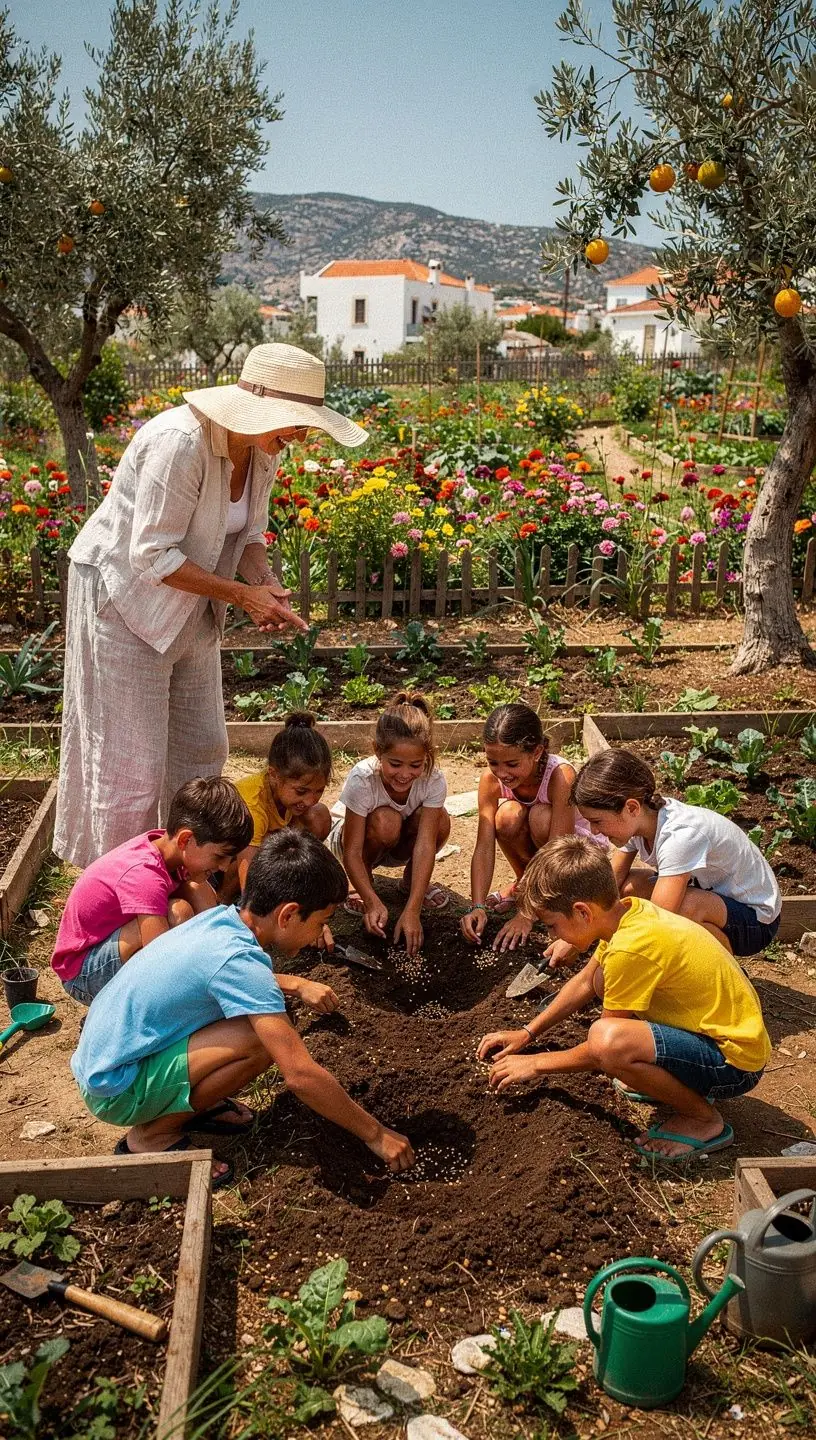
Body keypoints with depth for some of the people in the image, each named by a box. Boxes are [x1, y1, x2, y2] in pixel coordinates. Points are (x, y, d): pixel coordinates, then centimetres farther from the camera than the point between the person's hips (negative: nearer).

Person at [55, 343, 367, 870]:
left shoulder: (264, 449, -4)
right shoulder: (181, 441, -29)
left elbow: (249, 533, 8)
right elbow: (151, 556, -29)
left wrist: (267, 583, -13)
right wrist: (243, 594, -29)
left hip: (190, 605, 8)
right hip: (124, 596, -8)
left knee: (202, 746, 14)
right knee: (131, 756, -2)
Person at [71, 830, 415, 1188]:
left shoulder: (221, 917, -2)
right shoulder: (236, 960, -27)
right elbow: (300, 1075, -28)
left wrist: (297, 984, 8)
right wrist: (375, 1134, -17)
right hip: (115, 1089, -8)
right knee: (261, 1042, -24)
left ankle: (183, 1100, 12)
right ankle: (151, 1136, -6)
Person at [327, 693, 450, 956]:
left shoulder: (434, 781, -29)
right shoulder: (362, 779, -35)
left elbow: (425, 845, -34)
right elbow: (352, 852, -34)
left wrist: (412, 910, -43)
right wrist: (374, 904, -47)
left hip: (398, 845, 3)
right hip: (350, 837, -3)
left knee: (438, 820, -29)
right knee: (385, 821, -37)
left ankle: (411, 882, 0)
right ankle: (362, 886, -8)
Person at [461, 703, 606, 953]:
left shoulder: (560, 776, -34)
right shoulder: (491, 780, -22)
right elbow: (483, 848, -23)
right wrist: (477, 906, -35)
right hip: (536, 849, 4)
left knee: (541, 816, -34)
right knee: (508, 815, -30)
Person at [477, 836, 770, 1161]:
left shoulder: (631, 947, -27)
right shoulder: (626, 910, -1)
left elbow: (604, 1048, -15)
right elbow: (584, 982, 18)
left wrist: (535, 1063, -2)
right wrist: (527, 1033, 17)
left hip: (736, 1062, -9)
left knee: (609, 1039, -31)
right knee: (604, 979, 14)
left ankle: (703, 1120, -7)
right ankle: (678, 1082, 15)